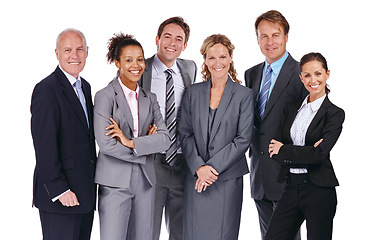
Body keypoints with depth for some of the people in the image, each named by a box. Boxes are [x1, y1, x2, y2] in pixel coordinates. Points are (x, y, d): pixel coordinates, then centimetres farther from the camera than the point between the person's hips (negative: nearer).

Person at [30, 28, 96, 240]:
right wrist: (59, 190, -19)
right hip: (60, 197, -8)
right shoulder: (47, 89, -13)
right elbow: (44, 146, -17)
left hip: (84, 193, 8)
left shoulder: (85, 87, 15)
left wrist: (91, 185, 14)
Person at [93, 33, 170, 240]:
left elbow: (164, 139, -1)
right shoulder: (104, 96, -4)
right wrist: (145, 148, -6)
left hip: (145, 182, 5)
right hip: (115, 182, -5)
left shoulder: (150, 98, 11)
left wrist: (131, 142, -14)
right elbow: (105, 144, -14)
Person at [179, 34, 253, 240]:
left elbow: (243, 139, -5)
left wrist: (214, 167, -12)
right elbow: (185, 133, 5)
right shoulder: (193, 92, 8)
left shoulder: (244, 95, 0)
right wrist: (198, 167, -9)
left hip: (228, 178, -2)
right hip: (196, 177, 2)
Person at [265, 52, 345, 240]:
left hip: (318, 189, -4)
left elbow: (319, 154, -15)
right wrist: (306, 153, -11)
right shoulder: (291, 108, 13)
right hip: (291, 187, 5)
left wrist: (284, 150, -5)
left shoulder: (334, 113, -3)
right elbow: (274, 149, 4)